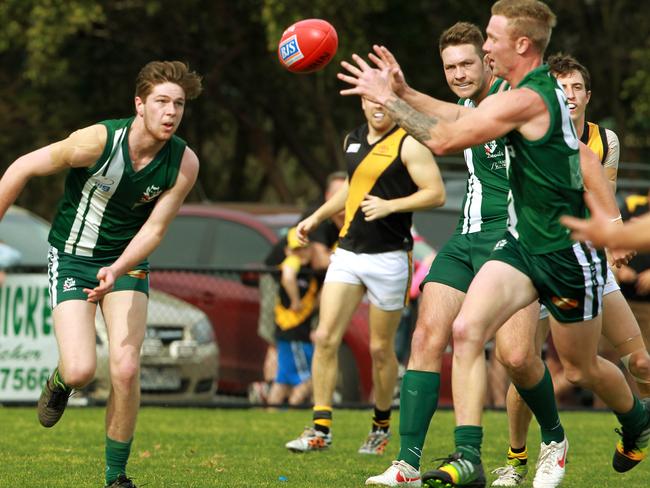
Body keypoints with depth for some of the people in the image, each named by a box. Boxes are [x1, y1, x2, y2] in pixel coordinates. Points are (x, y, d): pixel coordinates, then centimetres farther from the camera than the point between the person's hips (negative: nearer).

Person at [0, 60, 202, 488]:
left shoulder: (184, 163, -15)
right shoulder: (98, 141, -24)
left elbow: (154, 228, -11)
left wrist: (117, 270, -28)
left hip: (127, 262, 2)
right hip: (72, 258, -2)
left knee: (126, 369, -13)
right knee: (82, 370, -17)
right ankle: (61, 381, 23)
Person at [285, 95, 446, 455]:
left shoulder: (408, 144, -8)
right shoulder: (352, 141, 13)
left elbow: (436, 193, -12)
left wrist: (390, 205, -20)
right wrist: (317, 216, 30)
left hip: (388, 258, -6)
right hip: (347, 251, 6)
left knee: (380, 348, 3)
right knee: (325, 338, -7)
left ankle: (381, 425, 24)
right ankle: (321, 429, -5)